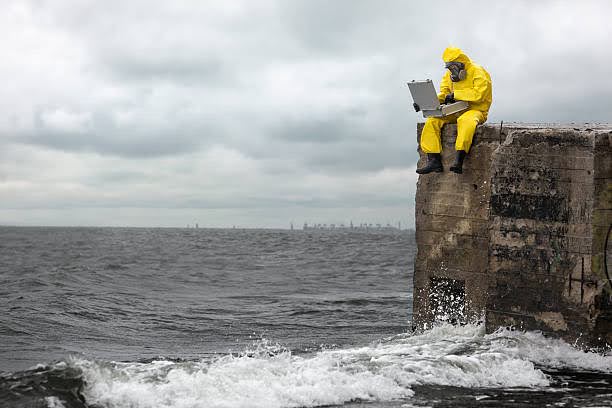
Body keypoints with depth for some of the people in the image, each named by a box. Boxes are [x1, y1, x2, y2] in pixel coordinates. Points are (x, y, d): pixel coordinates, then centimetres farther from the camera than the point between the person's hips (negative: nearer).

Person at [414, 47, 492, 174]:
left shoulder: (477, 72, -8)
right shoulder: (449, 75, 14)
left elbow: (478, 94, -21)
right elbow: (443, 95, 13)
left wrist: (455, 94, -18)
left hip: (475, 110, -7)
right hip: (455, 112, 7)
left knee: (466, 121, -41)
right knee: (432, 121, -16)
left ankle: (458, 162, -48)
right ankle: (434, 161, -23)